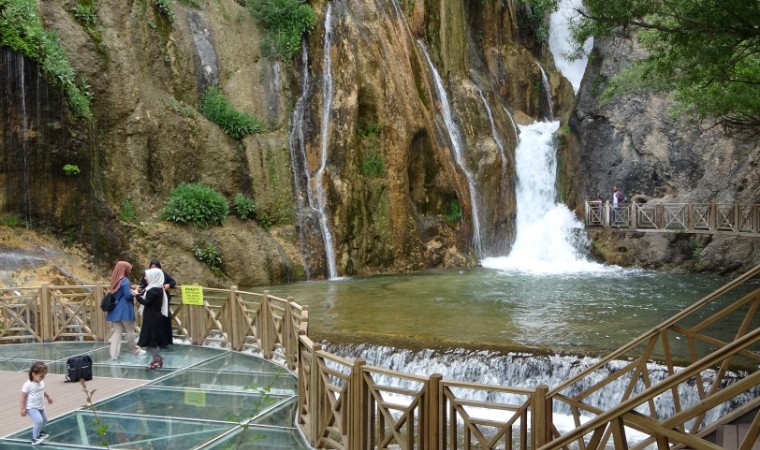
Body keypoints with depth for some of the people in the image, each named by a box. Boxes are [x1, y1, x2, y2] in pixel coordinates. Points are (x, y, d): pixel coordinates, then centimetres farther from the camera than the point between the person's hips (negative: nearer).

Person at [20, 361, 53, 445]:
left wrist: (48, 397, 30)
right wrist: (23, 409, -19)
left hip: (40, 407, 9)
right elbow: (23, 398, -20)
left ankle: (40, 432, 50)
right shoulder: (28, 385, -24)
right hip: (31, 408, -8)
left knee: (44, 420, 22)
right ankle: (35, 438, -9)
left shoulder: (41, 383, -1)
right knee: (39, 421, -23)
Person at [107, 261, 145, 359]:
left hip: (115, 309, 7)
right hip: (124, 310, -7)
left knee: (117, 331, 7)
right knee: (130, 330, 9)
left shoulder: (115, 280, 9)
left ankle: (114, 353, 0)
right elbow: (128, 295, -19)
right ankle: (134, 350, 24)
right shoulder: (125, 281, -15)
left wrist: (132, 291, 13)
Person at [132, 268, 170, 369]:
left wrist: (137, 295, -12)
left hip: (152, 317, -10)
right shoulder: (157, 288, 11)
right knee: (152, 338, 13)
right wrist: (140, 295, 8)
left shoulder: (154, 290, -19)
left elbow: (147, 302, -22)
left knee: (151, 338, -4)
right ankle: (157, 359, 17)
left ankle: (157, 360, 0)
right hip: (153, 317, 10)